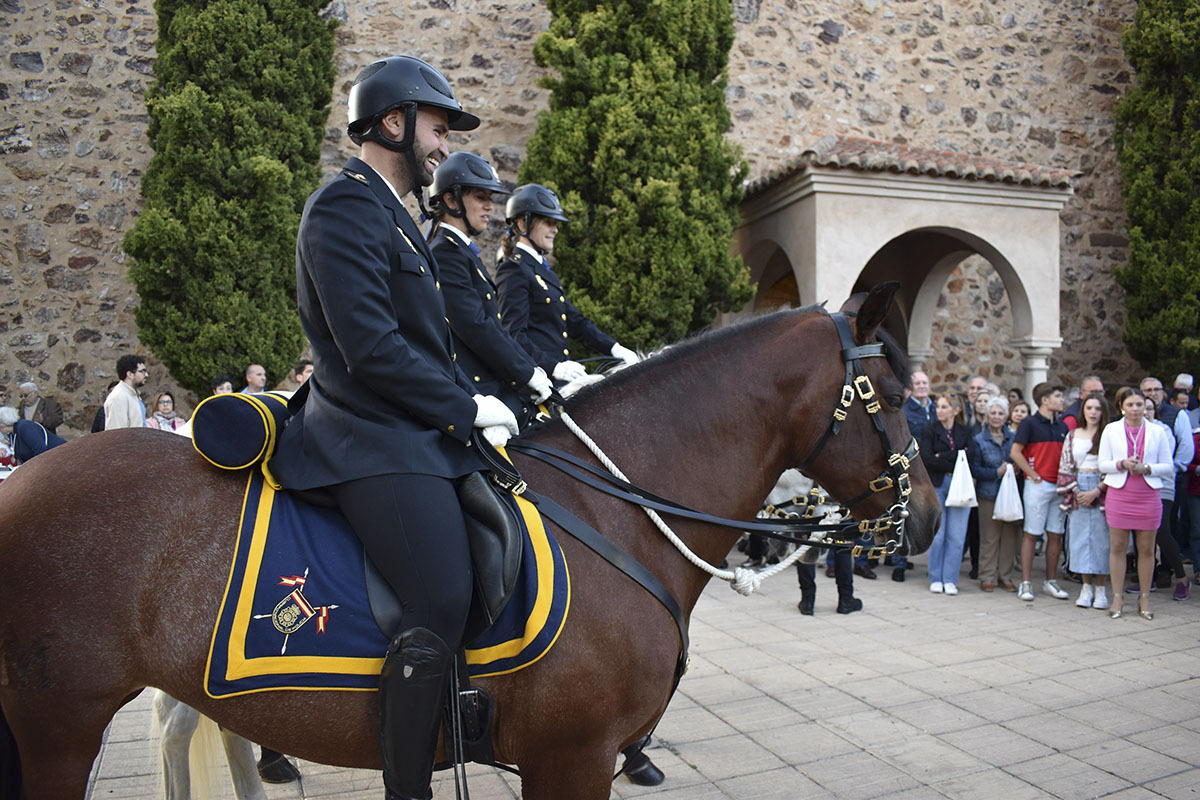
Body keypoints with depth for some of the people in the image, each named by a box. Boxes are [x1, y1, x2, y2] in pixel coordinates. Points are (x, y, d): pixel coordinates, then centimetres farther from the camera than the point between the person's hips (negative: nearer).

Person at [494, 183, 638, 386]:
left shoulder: (543, 270, 21)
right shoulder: (514, 271, -8)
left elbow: (574, 320, 21)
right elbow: (513, 335, -17)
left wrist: (614, 348, 10)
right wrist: (554, 368, -28)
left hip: (560, 373, 9)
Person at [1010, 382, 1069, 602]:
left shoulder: (1062, 426, 14)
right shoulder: (1029, 423, -5)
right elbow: (1016, 452, -10)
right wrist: (1034, 475, -12)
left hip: (1060, 486, 6)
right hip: (1038, 485, -6)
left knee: (1056, 535, 8)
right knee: (1032, 534, -3)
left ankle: (1050, 582, 17)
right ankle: (1026, 583, 2)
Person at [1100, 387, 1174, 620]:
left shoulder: (1157, 432, 6)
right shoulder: (1111, 430, 6)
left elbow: (1169, 466, 6)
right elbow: (1103, 464, 3)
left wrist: (1147, 468, -12)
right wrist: (1122, 464, -15)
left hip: (1148, 496, 0)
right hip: (1118, 495, 0)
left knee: (1146, 550, 5)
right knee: (1117, 547, 3)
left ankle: (1144, 599, 17)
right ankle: (1117, 598, 11)